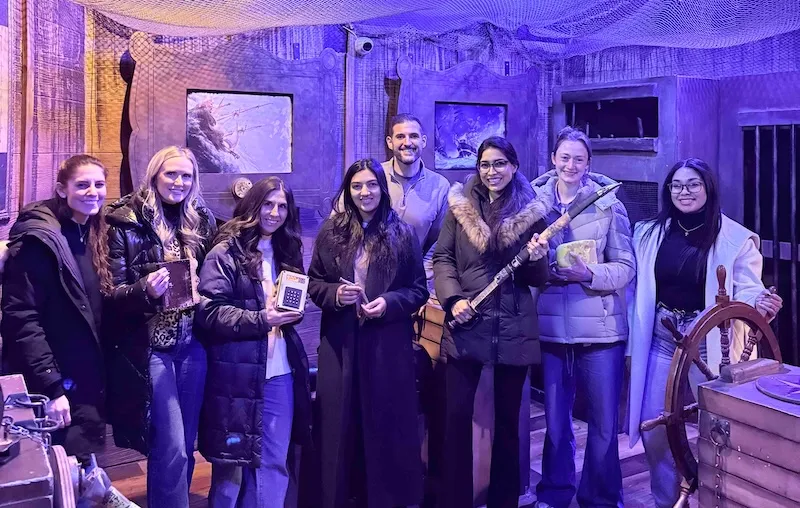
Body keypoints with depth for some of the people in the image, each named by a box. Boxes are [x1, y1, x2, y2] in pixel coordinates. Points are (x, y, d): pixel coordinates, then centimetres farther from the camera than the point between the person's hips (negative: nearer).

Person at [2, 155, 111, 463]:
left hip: (88, 384, 8)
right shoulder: (39, 239, -15)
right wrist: (50, 387, -24)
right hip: (60, 389, -8)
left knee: (87, 472, 16)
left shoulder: (92, 235, 10)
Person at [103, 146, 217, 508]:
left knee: (185, 444, 12)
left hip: (192, 344, 5)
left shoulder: (201, 221, 8)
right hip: (149, 347, -5)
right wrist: (145, 290, -27)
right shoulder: (127, 223, -7)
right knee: (171, 447, -6)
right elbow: (113, 293, -9)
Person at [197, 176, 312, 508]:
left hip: (280, 372, 6)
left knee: (274, 463, 12)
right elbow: (208, 311, -14)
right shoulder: (225, 254, -7)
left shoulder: (286, 252, 14)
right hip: (238, 374, -6)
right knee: (233, 461, 7)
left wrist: (292, 312, 1)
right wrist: (260, 320, -21)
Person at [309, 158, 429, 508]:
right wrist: (334, 294, -12)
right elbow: (313, 282, 8)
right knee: (341, 423, 6)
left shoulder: (402, 234, 1)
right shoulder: (332, 231, 4)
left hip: (388, 345, -1)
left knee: (386, 422, 5)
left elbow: (419, 290, 3)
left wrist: (389, 303, -14)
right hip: (340, 344, 1)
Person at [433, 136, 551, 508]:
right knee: (457, 416, 1)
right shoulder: (460, 206, 3)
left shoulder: (532, 211, 3)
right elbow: (442, 258, 2)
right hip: (466, 325, 0)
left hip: (514, 329, 1)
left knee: (507, 418, 12)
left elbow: (539, 279, 6)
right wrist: (453, 298, -13)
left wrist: (536, 259, -16)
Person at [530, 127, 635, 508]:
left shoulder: (609, 204, -2)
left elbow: (627, 268, -3)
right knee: (555, 419, 15)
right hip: (551, 327, 2)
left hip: (601, 330, -1)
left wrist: (589, 274, -19)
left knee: (604, 424, 8)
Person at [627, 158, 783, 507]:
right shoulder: (649, 232, 5)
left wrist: (760, 302, -27)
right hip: (659, 342, 3)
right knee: (653, 428, 5)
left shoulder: (735, 238, -4)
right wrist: (631, 345, 6)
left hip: (709, 345, -3)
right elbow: (637, 293, 7)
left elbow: (747, 289, -3)